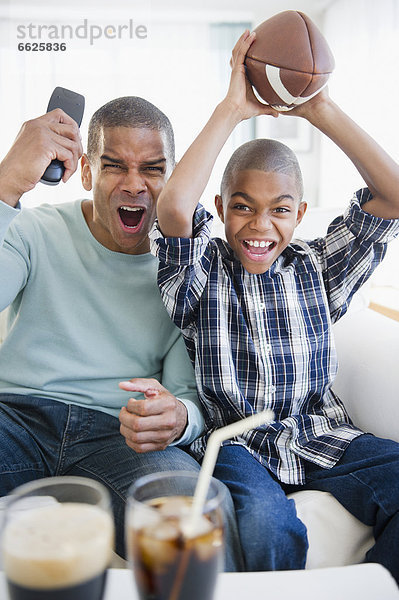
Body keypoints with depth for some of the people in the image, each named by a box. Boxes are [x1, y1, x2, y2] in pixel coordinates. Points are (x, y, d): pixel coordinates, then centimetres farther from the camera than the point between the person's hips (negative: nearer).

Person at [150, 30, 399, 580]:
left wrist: (321, 109, -6)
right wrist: (233, 109, -15)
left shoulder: (317, 270, 7)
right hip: (234, 441, -3)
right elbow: (174, 208, -24)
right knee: (268, 523, -33)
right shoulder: (205, 272, -1)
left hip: (320, 437, 4)